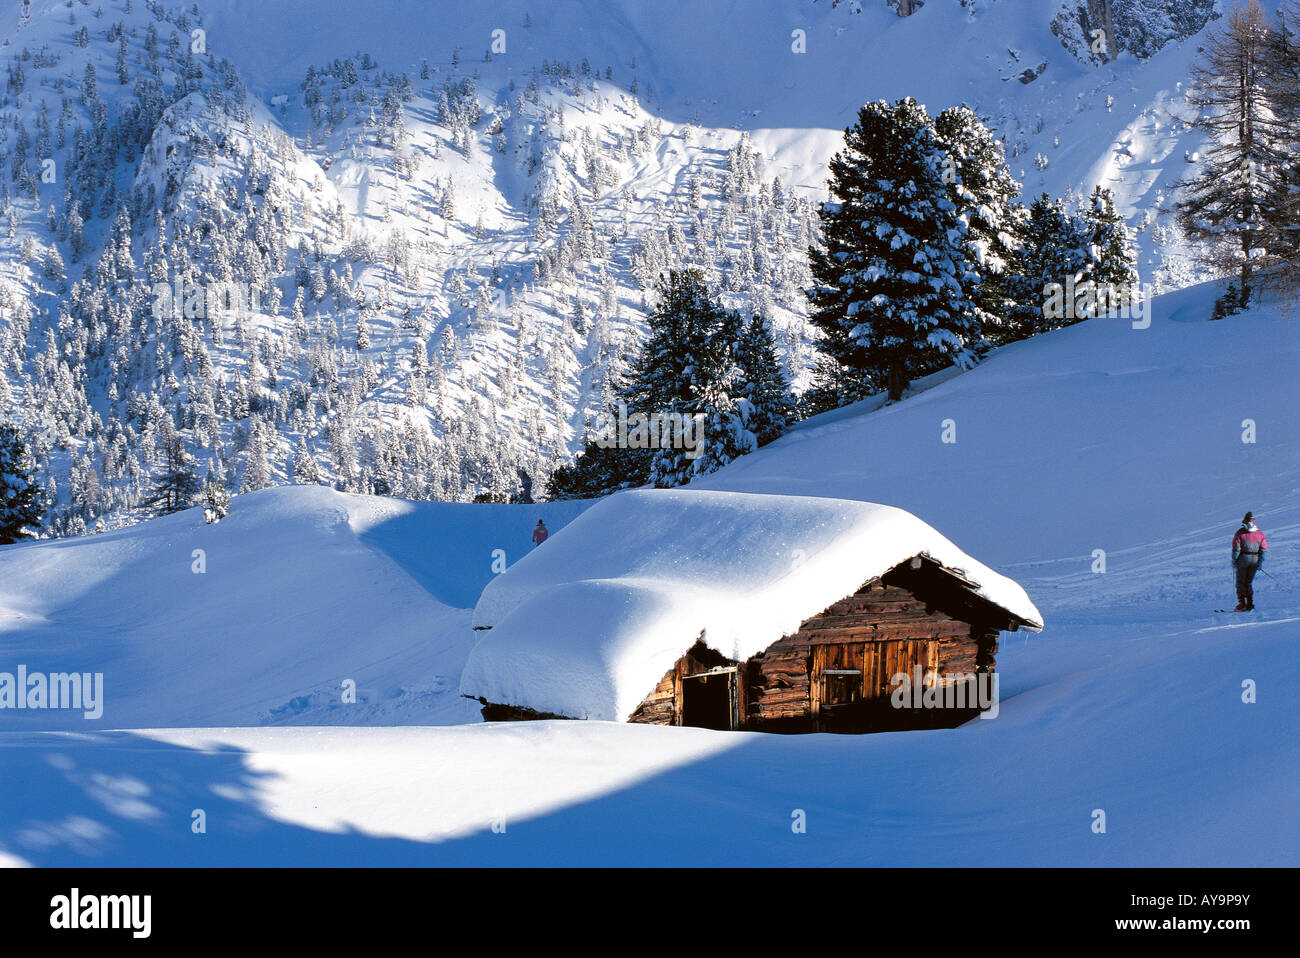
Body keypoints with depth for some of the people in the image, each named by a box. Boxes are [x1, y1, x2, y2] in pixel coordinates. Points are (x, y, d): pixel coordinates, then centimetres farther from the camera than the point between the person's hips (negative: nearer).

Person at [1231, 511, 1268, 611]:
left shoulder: (1240, 532, -5)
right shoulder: (1260, 533, 6)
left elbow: (1236, 548, -8)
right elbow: (1264, 549, 5)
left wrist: (1234, 561, 0)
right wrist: (1260, 562, 9)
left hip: (1243, 558, -4)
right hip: (1255, 560, 4)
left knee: (1240, 582, 4)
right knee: (1249, 582, 14)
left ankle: (1242, 604, -6)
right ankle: (1250, 604, 6)